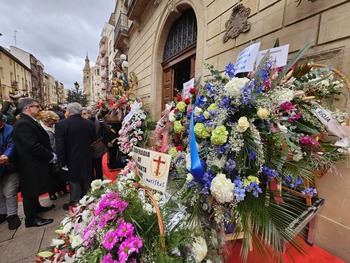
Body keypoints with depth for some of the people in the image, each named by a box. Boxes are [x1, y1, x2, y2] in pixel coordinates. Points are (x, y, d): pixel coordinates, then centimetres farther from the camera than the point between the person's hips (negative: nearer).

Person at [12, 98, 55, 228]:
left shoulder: (29, 122, 9)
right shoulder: (23, 124, -24)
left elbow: (41, 141, 12)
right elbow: (34, 146, -28)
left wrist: (50, 154, 4)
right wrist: (51, 156, -18)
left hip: (35, 163, 10)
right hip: (31, 165, -10)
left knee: (34, 189, 25)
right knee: (31, 192, 7)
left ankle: (36, 207, 44)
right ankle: (31, 218, 23)